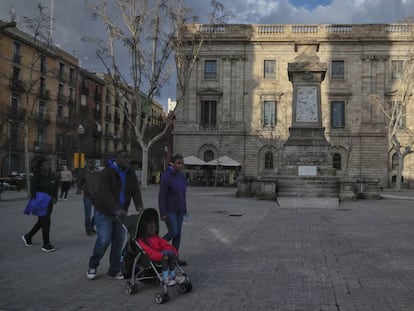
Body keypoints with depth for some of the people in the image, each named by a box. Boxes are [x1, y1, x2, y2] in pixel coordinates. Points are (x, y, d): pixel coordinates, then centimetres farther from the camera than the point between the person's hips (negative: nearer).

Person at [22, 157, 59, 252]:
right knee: (46, 222, -8)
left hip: (49, 203, 8)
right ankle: (46, 245, 1)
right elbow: (33, 190, -15)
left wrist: (55, 198, 4)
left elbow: (55, 188, 18)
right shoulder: (37, 177, -11)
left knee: (41, 222, 18)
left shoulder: (51, 177, 9)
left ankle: (28, 236, 38)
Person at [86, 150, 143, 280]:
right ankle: (92, 266, 17)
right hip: (104, 212, -6)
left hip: (120, 213, 6)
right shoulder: (107, 172, -17)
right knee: (104, 240, -6)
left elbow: (136, 191, -5)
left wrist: (139, 207, -23)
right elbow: (105, 194, -28)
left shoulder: (130, 174, 2)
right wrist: (117, 210, -40)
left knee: (119, 241, 6)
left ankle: (114, 270, 18)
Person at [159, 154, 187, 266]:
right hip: (169, 210, -7)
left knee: (178, 233, 8)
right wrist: (163, 213, -18)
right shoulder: (166, 176, -14)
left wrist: (184, 209, 14)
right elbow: (162, 196, -15)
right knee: (173, 232, -12)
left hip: (179, 210, 7)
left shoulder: (182, 176, 8)